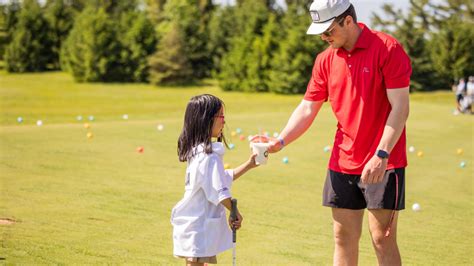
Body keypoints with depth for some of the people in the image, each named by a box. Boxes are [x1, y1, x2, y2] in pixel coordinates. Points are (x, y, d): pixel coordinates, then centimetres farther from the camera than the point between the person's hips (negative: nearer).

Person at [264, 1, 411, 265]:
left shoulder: (387, 48, -11)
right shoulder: (326, 60, 6)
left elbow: (400, 107, -15)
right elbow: (308, 109, 9)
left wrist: (381, 155, -21)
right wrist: (280, 141, -5)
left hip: (384, 163, -5)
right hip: (342, 163, 6)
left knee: (383, 240, -3)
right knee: (344, 238, 8)